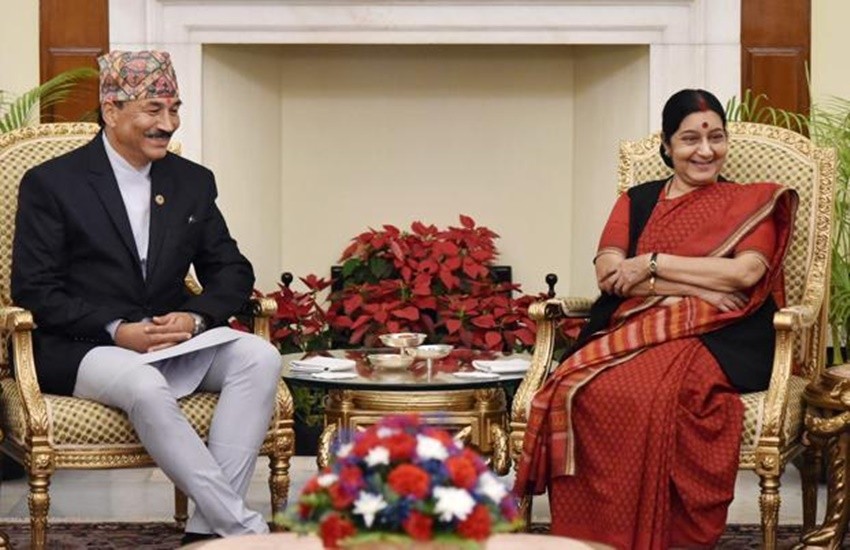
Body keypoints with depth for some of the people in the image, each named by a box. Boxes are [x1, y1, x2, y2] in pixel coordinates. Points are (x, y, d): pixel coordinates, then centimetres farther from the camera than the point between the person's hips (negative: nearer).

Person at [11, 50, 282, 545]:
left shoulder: (194, 182, 12)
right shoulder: (51, 184, -2)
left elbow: (233, 272, 12)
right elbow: (34, 291, -7)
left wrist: (195, 317, -11)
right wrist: (117, 331, -20)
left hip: (174, 340, 5)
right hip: (81, 350, -5)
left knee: (260, 357, -23)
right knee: (146, 387, -37)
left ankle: (209, 527, -27)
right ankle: (245, 527, -33)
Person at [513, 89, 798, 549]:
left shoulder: (750, 203, 16)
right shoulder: (636, 201, 22)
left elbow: (747, 272, -3)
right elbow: (608, 274, 4)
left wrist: (653, 262, -2)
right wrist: (699, 286, -6)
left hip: (712, 338, -2)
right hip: (632, 330, 3)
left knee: (655, 395, -37)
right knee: (581, 390, -32)